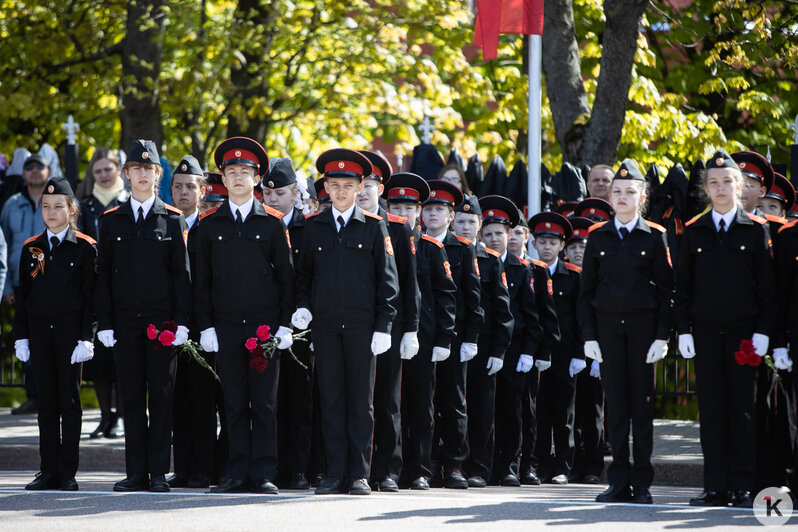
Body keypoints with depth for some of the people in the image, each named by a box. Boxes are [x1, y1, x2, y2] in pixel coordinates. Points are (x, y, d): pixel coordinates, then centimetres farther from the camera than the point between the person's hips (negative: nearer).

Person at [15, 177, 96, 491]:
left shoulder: (84, 248, -2)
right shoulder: (31, 248, 9)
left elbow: (90, 296, -4)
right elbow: (22, 296, 11)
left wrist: (86, 337, -10)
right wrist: (21, 336, 5)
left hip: (70, 330, -3)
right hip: (39, 330, 3)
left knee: (69, 403, -1)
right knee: (47, 403, 5)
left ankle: (68, 473, 3)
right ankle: (49, 471, 8)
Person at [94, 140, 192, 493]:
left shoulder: (172, 220, 4)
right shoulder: (112, 221, 8)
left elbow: (181, 274, 3)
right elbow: (103, 275, 8)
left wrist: (181, 321, -5)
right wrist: (104, 322, 0)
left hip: (162, 318, -2)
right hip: (125, 320, 2)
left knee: (161, 394, -1)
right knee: (132, 396, 3)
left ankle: (159, 472, 2)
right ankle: (136, 473, 7)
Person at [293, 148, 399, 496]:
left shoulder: (374, 227, 3)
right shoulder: (314, 227, 9)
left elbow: (387, 280, 2)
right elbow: (304, 273, 19)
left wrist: (383, 326, -4)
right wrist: (303, 306, 2)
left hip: (361, 324, -2)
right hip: (325, 324, 2)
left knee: (361, 401, 1)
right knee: (331, 399, 2)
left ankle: (360, 474, 4)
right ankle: (335, 474, 5)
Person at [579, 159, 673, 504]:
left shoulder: (654, 237, 2)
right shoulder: (598, 237, 7)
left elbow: (665, 289, 1)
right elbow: (586, 290, 8)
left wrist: (662, 335, -6)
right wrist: (589, 335, 1)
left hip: (643, 325, -2)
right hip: (607, 326, 2)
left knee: (642, 404, 0)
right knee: (616, 404, 2)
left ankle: (642, 483, 4)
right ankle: (619, 482, 6)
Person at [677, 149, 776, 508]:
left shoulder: (754, 229, 2)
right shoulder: (694, 232, 7)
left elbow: (766, 284, 2)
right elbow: (683, 284, 9)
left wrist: (763, 331, -6)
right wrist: (684, 329, 1)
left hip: (743, 330, -2)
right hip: (705, 330, 2)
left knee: (741, 408, -1)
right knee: (711, 409, 2)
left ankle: (742, 488, 2)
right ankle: (716, 488, 5)